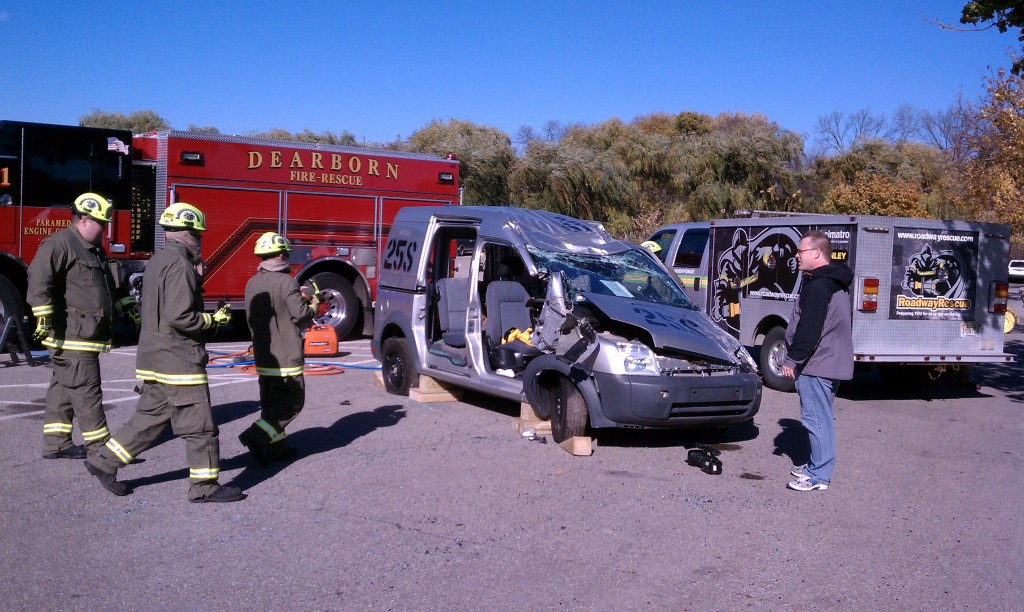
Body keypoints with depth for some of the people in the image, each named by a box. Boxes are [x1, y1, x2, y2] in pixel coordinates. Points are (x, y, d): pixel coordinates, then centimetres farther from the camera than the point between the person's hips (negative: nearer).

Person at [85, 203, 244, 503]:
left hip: (155, 356, 10)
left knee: (151, 416, 19)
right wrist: (213, 320, -10)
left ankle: (104, 461, 23)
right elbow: (180, 317, -25)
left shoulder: (158, 260, 14)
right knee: (199, 424, -2)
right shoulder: (179, 265, -18)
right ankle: (204, 486, 4)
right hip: (179, 360, -10)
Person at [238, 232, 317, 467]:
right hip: (286, 355, -8)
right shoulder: (286, 282, -15)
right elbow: (301, 315, -18)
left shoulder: (252, 283, 9)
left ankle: (276, 446, 19)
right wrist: (314, 303, 4)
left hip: (263, 355, 8)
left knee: (271, 402, 16)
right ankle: (256, 436, -14)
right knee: (292, 402, -1)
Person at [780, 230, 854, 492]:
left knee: (816, 418, -7)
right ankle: (817, 466, 27)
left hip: (816, 364, -11)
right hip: (832, 361, 11)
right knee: (821, 418, 17)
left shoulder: (818, 286, -18)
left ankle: (818, 476, -3)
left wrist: (793, 359, -16)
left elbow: (808, 329, -23)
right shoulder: (835, 284, 17)